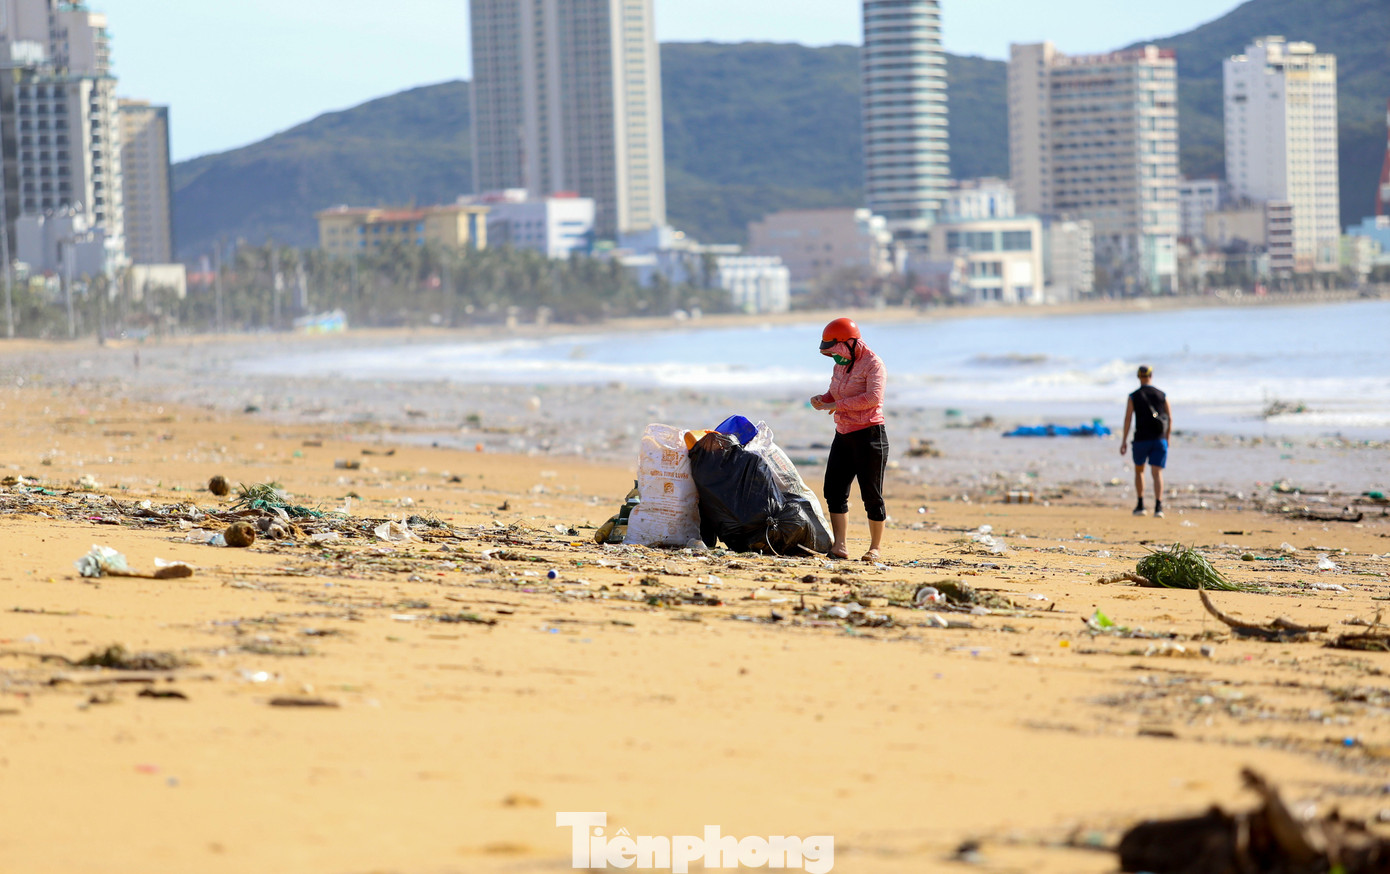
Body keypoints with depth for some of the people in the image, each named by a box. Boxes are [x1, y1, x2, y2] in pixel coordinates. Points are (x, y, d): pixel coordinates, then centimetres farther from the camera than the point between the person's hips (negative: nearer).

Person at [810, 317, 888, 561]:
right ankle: (839, 546, 1)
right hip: (843, 435, 8)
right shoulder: (840, 365, 13)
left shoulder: (873, 365, -12)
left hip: (869, 435, -8)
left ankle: (875, 548, 6)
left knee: (871, 495, -2)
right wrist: (822, 400, 0)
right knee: (834, 490, 0)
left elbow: (873, 397, -25)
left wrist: (838, 405, -23)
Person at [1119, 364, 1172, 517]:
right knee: (1157, 473, -4)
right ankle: (1158, 506, -21)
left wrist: (1124, 441, -1)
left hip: (1141, 440, -1)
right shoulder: (1162, 395, 6)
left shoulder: (1133, 397, -1)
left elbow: (1127, 419, -6)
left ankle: (1140, 505, 17)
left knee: (1139, 470, 20)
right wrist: (1167, 439, 18)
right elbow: (1170, 419, 6)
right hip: (1159, 440, 1)